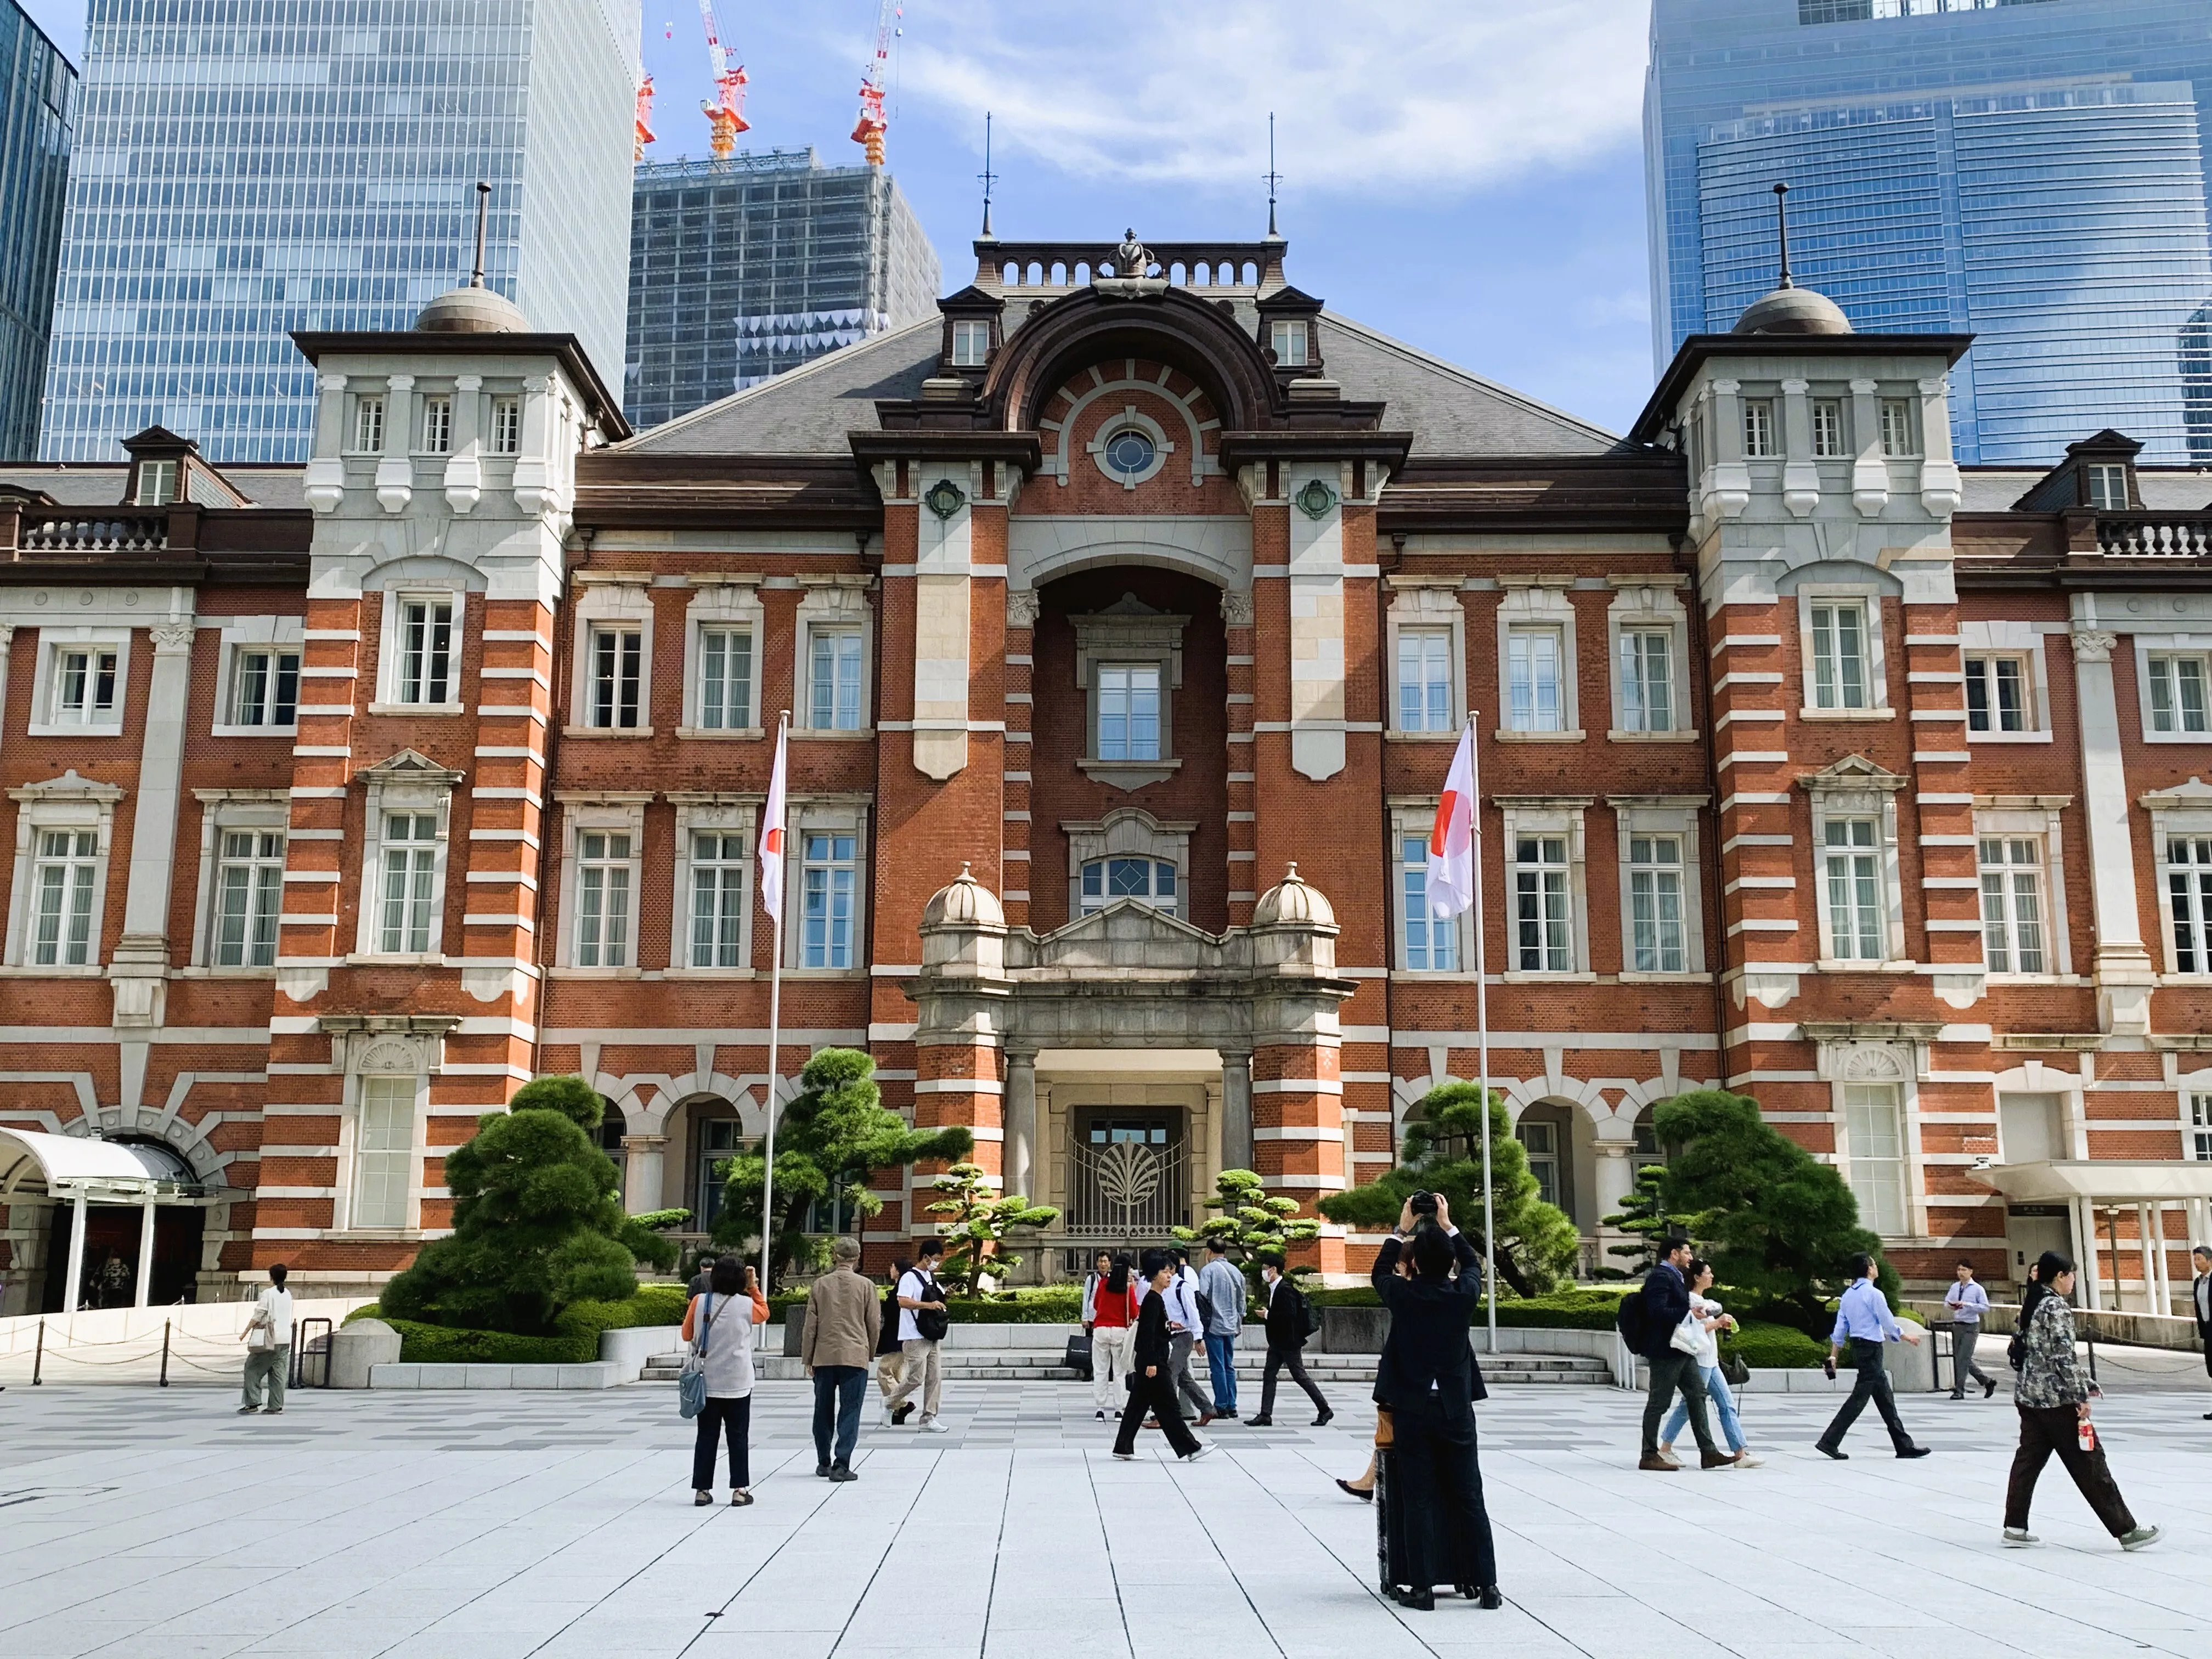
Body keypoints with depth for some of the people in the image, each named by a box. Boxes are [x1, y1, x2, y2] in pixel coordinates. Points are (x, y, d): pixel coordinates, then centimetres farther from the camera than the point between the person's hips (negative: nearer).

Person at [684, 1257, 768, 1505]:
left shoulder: (699, 1302, -6)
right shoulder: (746, 1304, -7)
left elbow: (687, 1335, 7)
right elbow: (764, 1314, 16)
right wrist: (754, 1288, 17)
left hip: (706, 1382, 1)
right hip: (738, 1382, -1)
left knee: (706, 1436, 8)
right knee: (738, 1436, 7)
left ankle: (702, 1489, 9)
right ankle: (740, 1489, 7)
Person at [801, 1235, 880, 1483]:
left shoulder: (820, 1285, 1)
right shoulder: (865, 1286, -3)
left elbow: (810, 1325, 3)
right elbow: (874, 1325, 2)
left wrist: (807, 1359, 10)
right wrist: (869, 1352, 17)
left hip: (824, 1357, 2)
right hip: (855, 1357, -2)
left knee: (823, 1411, 14)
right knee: (849, 1413, 0)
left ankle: (824, 1463, 22)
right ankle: (841, 1465, -8)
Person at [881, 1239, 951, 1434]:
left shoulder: (931, 1277, 17)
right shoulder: (910, 1277, -9)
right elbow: (903, 1301, -23)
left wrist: (945, 1295, 11)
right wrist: (928, 1305, -28)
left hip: (931, 1336, 8)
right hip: (915, 1337, -8)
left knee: (935, 1377, 3)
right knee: (917, 1378, -9)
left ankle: (929, 1419, 7)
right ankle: (890, 1402, 14)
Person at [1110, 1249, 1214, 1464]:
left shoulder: (1155, 1299, 14)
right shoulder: (1153, 1300, -15)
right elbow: (1148, 1332, -21)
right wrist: (1151, 1363, -23)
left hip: (1148, 1360, 10)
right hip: (1152, 1360, -10)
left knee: (1138, 1404, 10)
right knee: (1167, 1405, -4)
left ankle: (1124, 1448, 12)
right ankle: (1189, 1448, 1)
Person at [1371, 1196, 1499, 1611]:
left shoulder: (1402, 1295, -10)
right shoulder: (1464, 1294, -7)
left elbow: (1379, 1273, 14)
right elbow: (1474, 1265, 17)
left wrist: (1401, 1231, 20)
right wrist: (1448, 1227, 22)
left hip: (1411, 1411, -1)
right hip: (1456, 1410, 1)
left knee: (1418, 1500, 3)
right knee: (1469, 1499, 9)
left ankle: (1422, 1587, 5)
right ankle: (1486, 1585, 12)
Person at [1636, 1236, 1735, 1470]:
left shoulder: (1675, 1277, 18)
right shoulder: (1660, 1277, -15)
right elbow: (1658, 1312, -25)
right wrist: (1689, 1313, -24)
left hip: (1682, 1351, 10)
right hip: (1665, 1351, -10)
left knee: (1697, 1395, 7)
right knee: (1659, 1402, -3)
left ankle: (1708, 1452, 9)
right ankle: (1649, 1456, 4)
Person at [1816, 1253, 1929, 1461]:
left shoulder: (1848, 1295, 10)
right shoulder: (1874, 1294, -14)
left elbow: (1839, 1330, 11)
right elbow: (1890, 1326, -10)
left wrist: (1833, 1357, 14)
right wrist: (1908, 1337, 8)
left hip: (1857, 1347, 9)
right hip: (1871, 1349, -9)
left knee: (1885, 1399, 14)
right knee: (1859, 1397, -8)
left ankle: (1904, 1445, 20)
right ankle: (1830, 1441, -11)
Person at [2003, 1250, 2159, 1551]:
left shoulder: (2032, 1304, 13)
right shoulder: (2056, 1307, -14)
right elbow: (2064, 1357, -20)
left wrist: (2083, 1384, 21)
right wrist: (2081, 1396, -15)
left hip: (2029, 1395, 9)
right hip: (2056, 1399, -9)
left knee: (2028, 1458, 8)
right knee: (2089, 1461, -1)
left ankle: (2015, 1528, 7)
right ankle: (2126, 1531, 6)